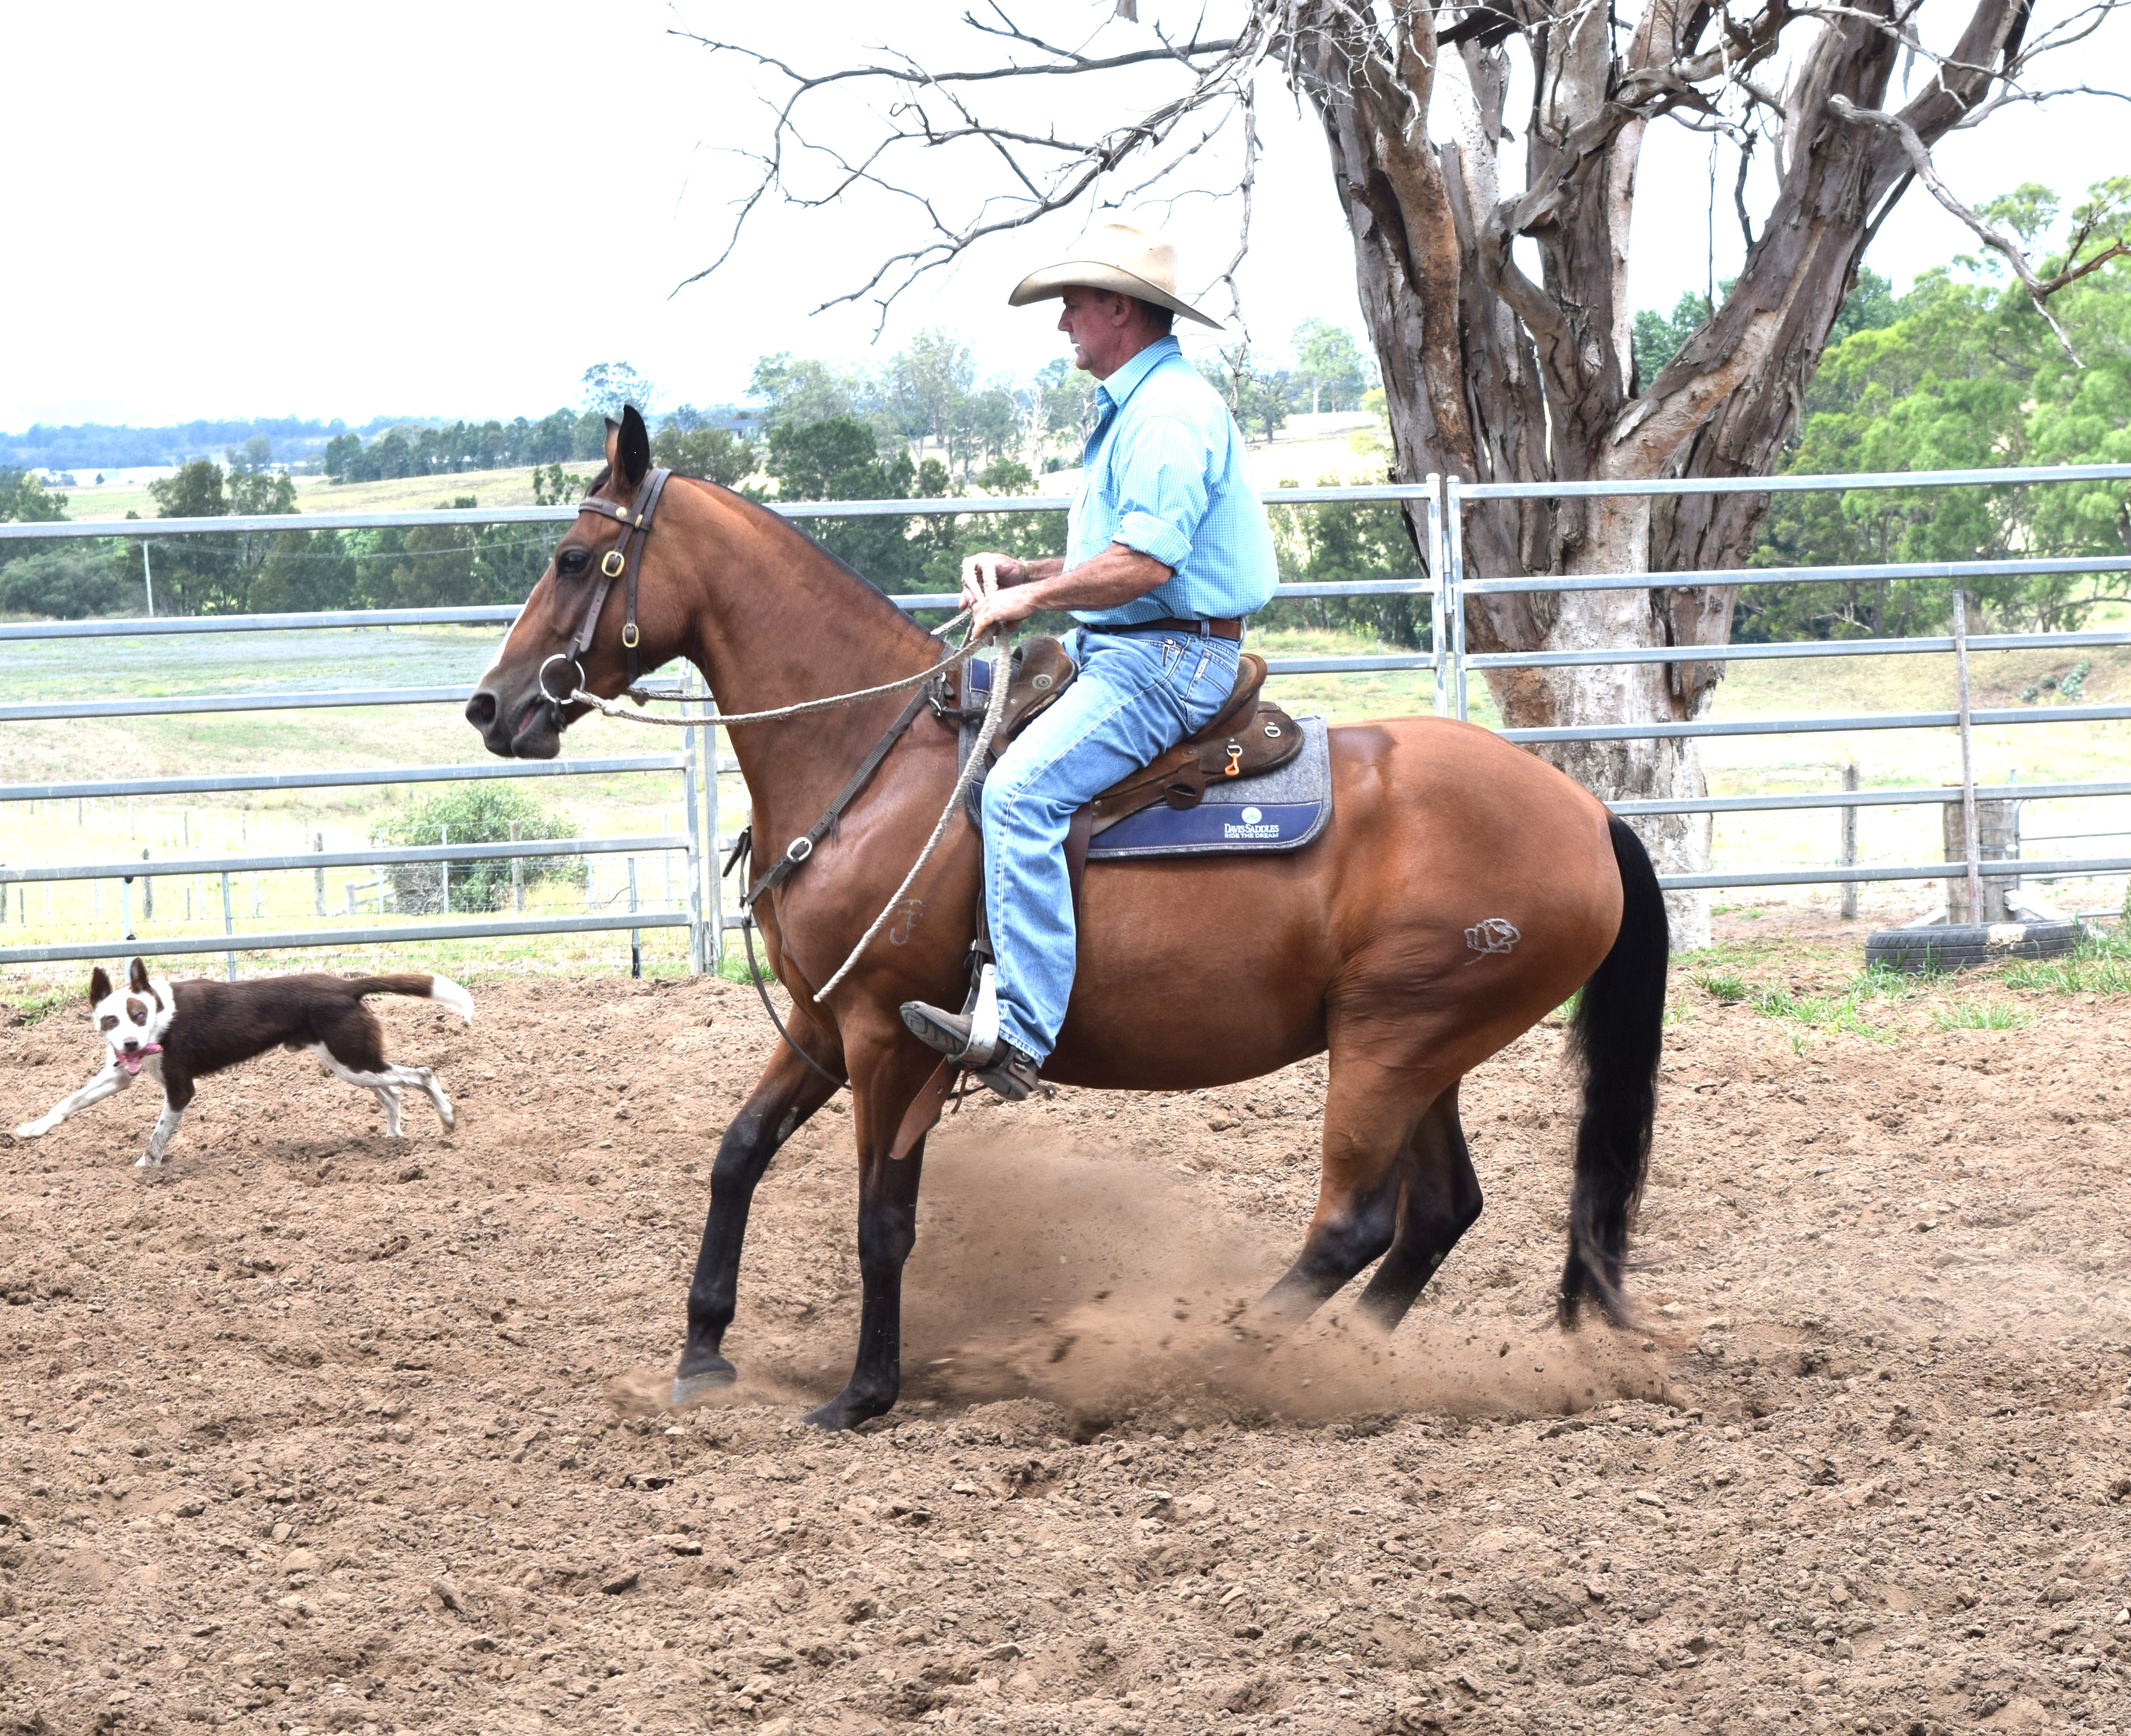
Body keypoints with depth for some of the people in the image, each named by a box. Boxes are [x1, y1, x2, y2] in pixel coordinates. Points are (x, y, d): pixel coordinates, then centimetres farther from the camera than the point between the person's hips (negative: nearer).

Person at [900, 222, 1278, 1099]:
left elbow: (1146, 563, -25)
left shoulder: (1170, 410, -15)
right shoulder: (1132, 408, 21)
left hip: (1167, 662, -12)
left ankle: (1020, 1032, -34)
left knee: (1019, 789, -27)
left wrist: (1032, 596, -15)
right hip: (1119, 653, 12)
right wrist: (1020, 570, 13)